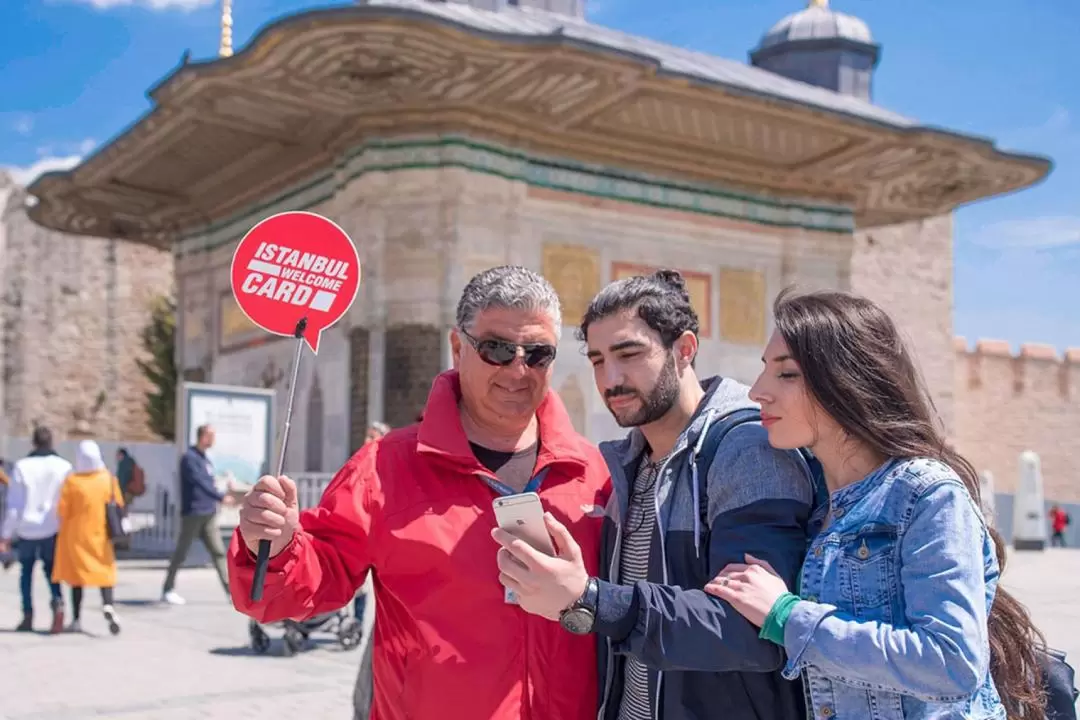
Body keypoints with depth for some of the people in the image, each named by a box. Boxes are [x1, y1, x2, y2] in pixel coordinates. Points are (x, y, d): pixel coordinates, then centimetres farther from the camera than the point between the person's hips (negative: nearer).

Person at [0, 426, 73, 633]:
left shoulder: (22, 466, -7)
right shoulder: (64, 467, -4)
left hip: (27, 529, -1)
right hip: (53, 529, 1)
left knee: (26, 571, 16)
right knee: (50, 570, 12)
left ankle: (28, 616, 14)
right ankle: (58, 603, -13)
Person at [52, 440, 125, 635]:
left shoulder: (72, 481, -13)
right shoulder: (109, 478, -5)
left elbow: (62, 511, -12)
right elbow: (119, 505, 0)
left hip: (76, 535, -1)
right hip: (101, 534, 1)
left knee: (77, 574, 10)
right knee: (105, 571, 8)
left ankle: (77, 620, 14)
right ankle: (107, 605, -18)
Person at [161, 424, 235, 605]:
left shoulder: (206, 459, 15)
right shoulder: (189, 458, -11)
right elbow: (200, 482, -23)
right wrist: (221, 497, -30)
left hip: (209, 514, 7)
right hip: (193, 513, -7)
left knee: (218, 552, 1)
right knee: (181, 553, 2)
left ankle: (231, 590, -2)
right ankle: (168, 590, 14)